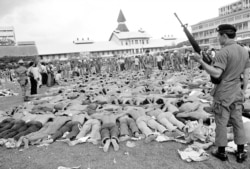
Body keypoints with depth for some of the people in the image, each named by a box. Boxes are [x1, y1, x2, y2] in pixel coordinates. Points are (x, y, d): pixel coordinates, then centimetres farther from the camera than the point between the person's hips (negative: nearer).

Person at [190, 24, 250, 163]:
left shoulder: (223, 52, -18)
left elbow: (216, 74, -26)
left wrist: (201, 61, -24)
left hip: (223, 94, -7)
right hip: (237, 93, 7)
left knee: (221, 123, 5)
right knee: (238, 122, 14)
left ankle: (221, 152, 18)